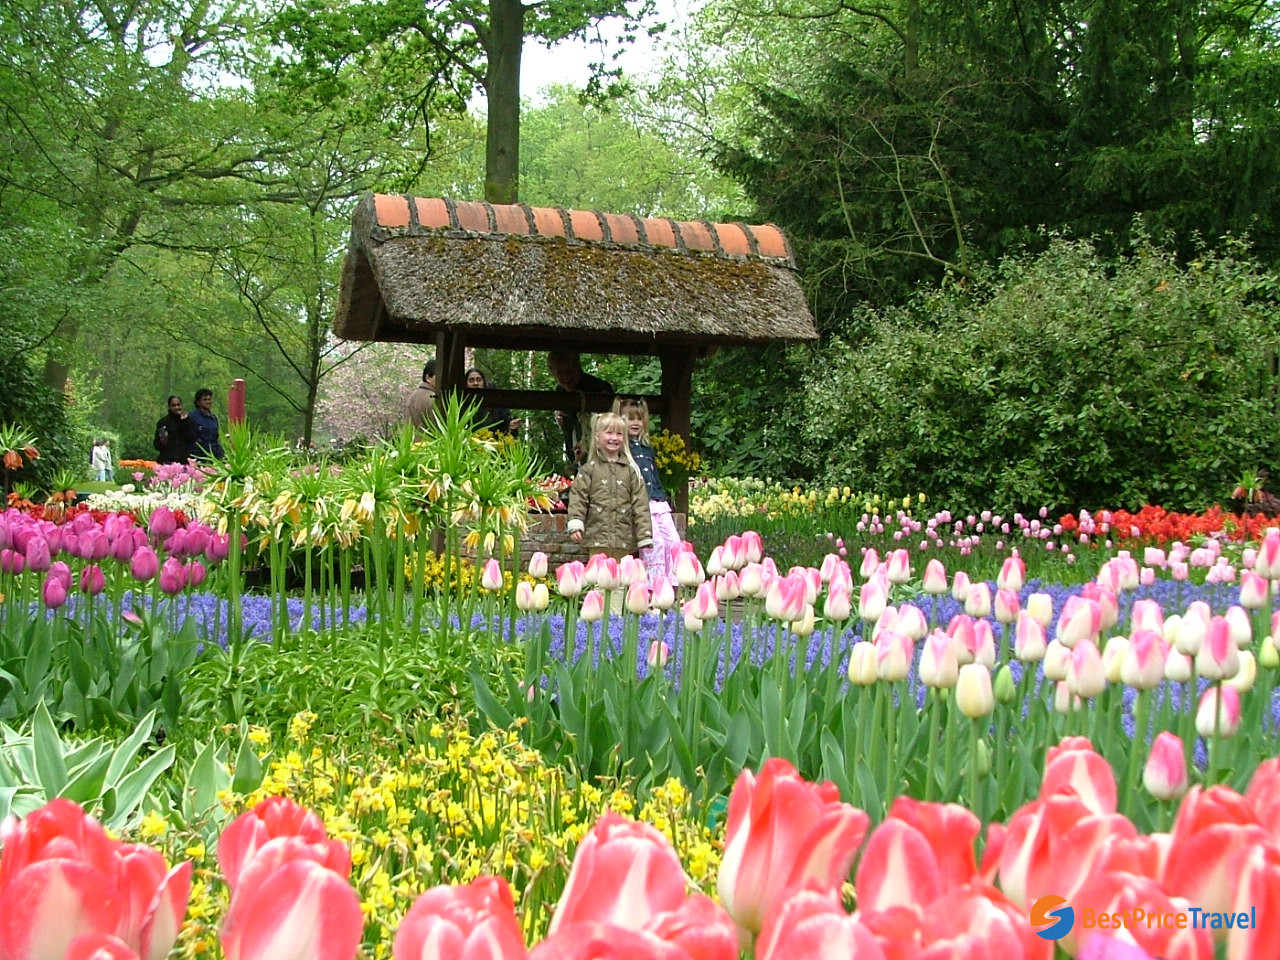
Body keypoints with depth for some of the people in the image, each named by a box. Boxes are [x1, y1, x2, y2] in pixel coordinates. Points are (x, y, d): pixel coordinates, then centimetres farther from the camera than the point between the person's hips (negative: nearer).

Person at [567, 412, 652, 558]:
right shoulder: (589, 469, 6)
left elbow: (640, 502, 6)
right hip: (597, 538, -1)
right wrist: (575, 525, -12)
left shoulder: (631, 470, 8)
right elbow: (578, 498, 1)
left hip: (624, 540, 1)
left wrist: (644, 535, 1)